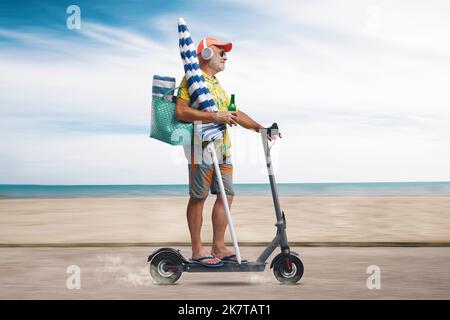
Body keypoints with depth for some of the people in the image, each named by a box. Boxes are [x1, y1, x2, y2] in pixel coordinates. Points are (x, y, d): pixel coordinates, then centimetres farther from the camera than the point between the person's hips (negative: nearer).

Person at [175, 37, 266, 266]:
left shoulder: (217, 85, 25)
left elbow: (234, 113, 28)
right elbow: (181, 111, -17)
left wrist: (260, 128, 18)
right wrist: (214, 116, -22)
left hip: (222, 147, 9)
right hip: (201, 145, -9)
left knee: (226, 195, 7)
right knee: (198, 197, -3)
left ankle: (219, 248, 13)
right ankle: (197, 250, 3)